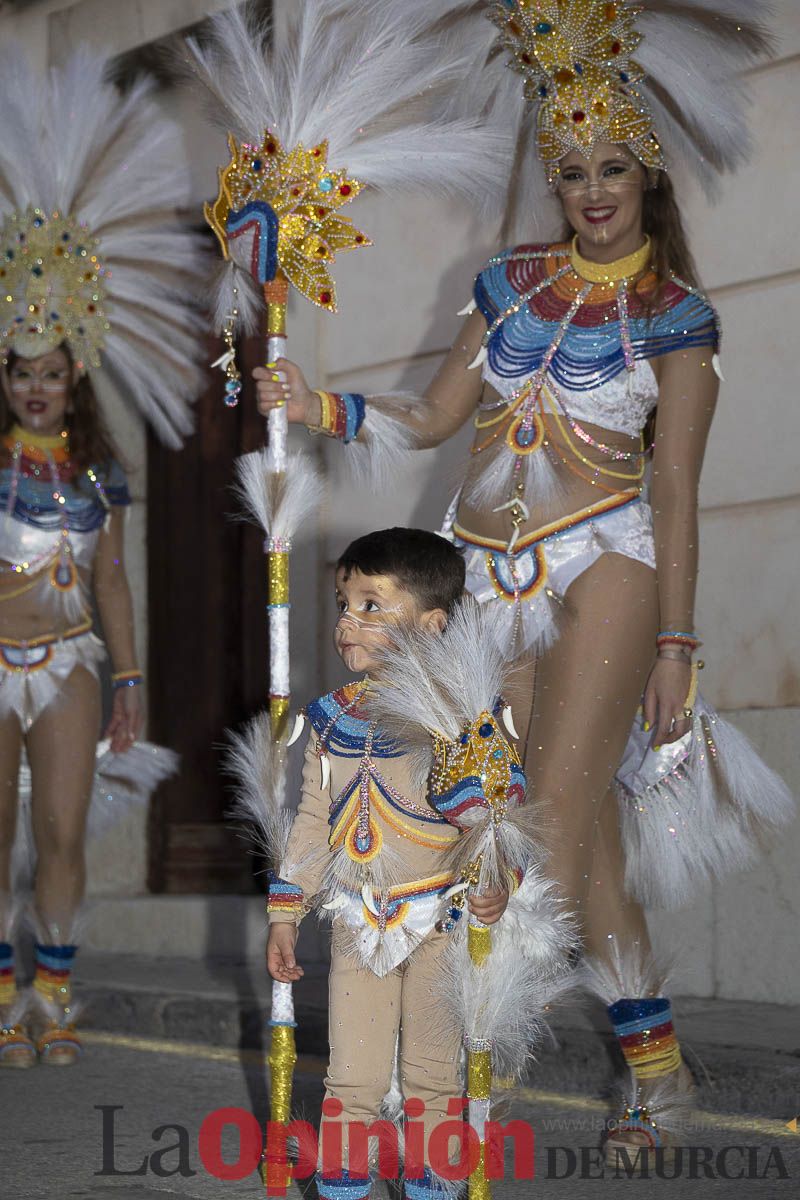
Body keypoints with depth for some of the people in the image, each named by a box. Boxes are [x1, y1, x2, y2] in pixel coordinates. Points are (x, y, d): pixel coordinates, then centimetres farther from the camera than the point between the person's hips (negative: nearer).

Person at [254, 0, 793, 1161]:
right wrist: (320, 405, 2)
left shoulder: (674, 315, 0)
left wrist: (676, 644, -2)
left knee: (554, 837, -12)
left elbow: (675, 488, -1)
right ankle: (655, 1060, 15)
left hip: (605, 563, -4)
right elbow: (435, 418, 15)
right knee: (585, 836, 4)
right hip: (493, 572, 4)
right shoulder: (514, 281, 11)